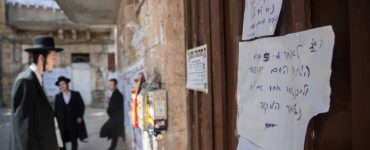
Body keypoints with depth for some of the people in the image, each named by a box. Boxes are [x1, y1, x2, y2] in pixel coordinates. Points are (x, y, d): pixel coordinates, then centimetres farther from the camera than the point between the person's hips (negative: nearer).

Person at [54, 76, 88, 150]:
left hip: (74, 122, 0)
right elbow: (56, 109, 4)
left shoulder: (76, 94, 1)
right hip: (62, 123, 0)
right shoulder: (58, 96, 4)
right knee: (61, 142, -1)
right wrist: (56, 121, 0)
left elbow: (82, 106, 2)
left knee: (74, 141, 11)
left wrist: (80, 117, -6)